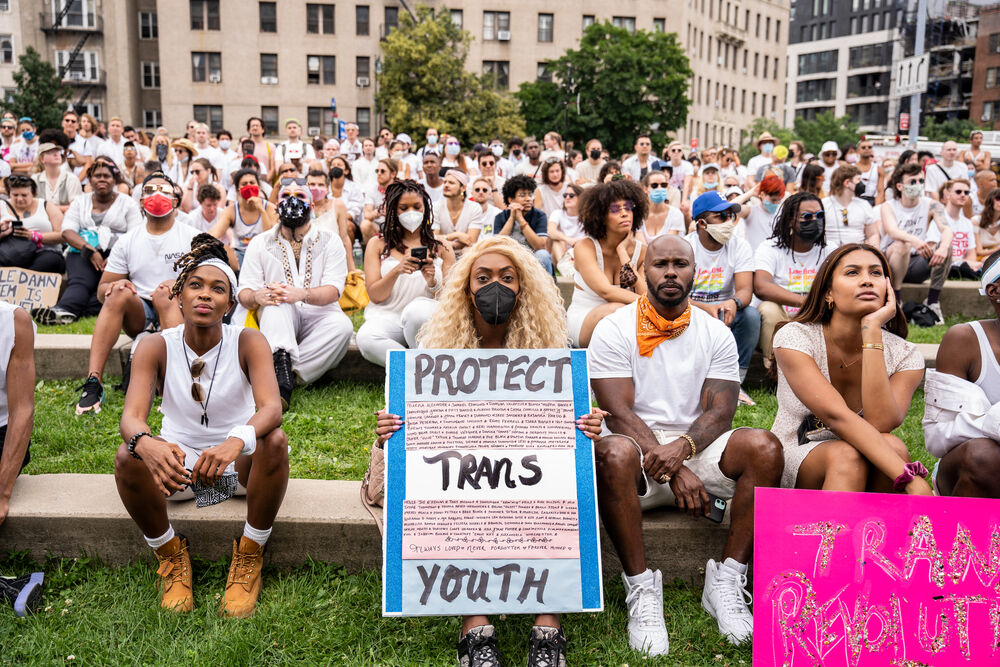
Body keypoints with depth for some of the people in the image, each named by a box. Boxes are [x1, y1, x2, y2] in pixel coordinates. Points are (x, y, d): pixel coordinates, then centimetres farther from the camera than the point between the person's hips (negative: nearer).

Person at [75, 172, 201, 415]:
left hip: (179, 312, -2)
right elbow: (102, 292, 12)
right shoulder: (127, 241, 14)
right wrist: (113, 287, -12)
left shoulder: (191, 237, 7)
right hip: (139, 317, 2)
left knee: (164, 295, -34)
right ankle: (93, 381, -36)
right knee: (120, 292, -28)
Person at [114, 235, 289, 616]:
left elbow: (271, 407, -29)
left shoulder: (247, 342, -13)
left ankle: (249, 556, -11)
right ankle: (171, 556, -2)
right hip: (176, 461, 1)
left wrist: (236, 441, -51)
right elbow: (131, 416, -23)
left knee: (274, 441, -32)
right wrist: (147, 444, -48)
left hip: (239, 463, -1)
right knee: (127, 456, -28)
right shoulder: (156, 348, -10)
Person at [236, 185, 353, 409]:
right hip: (276, 318, 0)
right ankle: (283, 378, -49)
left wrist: (302, 294, -30)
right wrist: (256, 296, -25)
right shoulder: (260, 243, 10)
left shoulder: (330, 242, 6)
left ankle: (286, 374, -32)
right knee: (275, 303, -33)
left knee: (342, 324, -32)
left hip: (317, 316, 0)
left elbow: (334, 289, -8)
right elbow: (244, 292, 2)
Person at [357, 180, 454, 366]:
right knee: (366, 338, -35)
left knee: (418, 309, -38)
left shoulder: (442, 247, 13)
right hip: (387, 317, 1)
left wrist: (432, 282, -14)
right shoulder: (378, 245, 12)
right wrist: (396, 271, -16)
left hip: (425, 320, 0)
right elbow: (374, 296, 3)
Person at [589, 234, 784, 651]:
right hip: (639, 454, -3)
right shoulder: (614, 330, -2)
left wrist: (683, 447, -23)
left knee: (764, 448, -24)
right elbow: (619, 413, -11)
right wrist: (674, 471, -21)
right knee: (613, 454, -37)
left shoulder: (716, 334, 7)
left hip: (697, 447, 3)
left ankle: (727, 581, -16)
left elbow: (720, 412, -2)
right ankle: (641, 587, -24)